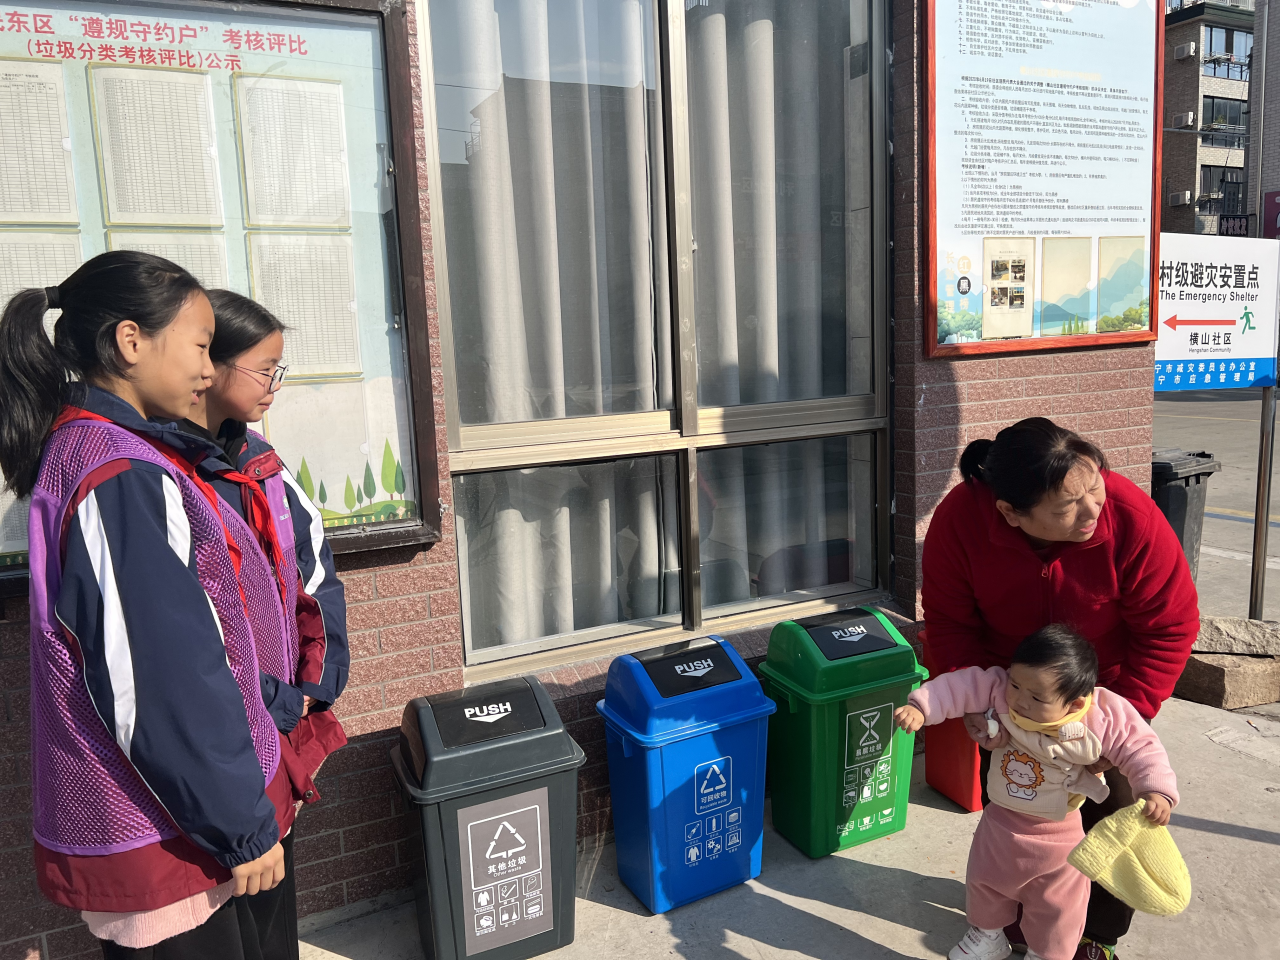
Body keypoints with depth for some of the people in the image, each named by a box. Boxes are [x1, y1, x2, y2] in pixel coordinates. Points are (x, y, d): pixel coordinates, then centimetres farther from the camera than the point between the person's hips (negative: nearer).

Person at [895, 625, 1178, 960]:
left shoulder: (1104, 719, -28)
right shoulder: (999, 690, -24)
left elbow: (1141, 748, -22)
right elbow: (962, 686, -23)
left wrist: (1157, 792, -36)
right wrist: (920, 708, -34)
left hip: (1058, 833, -3)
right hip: (1000, 820, 3)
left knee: (1057, 905, 17)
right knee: (985, 881, 25)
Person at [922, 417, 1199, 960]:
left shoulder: (1133, 518, -34)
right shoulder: (959, 520, -32)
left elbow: (1170, 629, -21)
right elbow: (949, 623, -17)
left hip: (1108, 684, -1)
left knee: (1108, 811, 8)